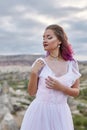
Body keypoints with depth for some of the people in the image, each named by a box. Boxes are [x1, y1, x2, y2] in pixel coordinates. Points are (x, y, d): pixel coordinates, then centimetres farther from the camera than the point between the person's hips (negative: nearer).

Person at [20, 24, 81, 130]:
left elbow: (76, 92, 4)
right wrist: (34, 73, -13)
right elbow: (32, 92, 1)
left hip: (60, 113, 1)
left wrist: (60, 87, -13)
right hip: (39, 112, 0)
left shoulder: (72, 63, -2)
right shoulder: (40, 63, -4)